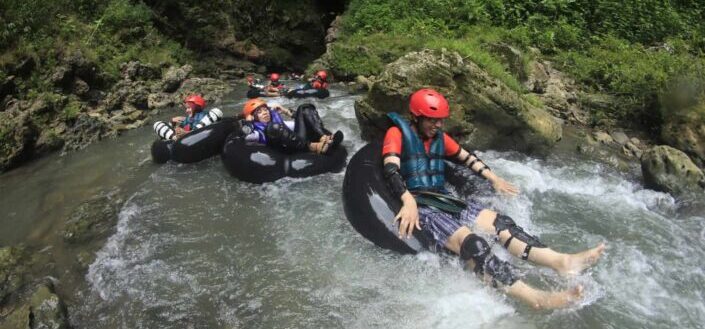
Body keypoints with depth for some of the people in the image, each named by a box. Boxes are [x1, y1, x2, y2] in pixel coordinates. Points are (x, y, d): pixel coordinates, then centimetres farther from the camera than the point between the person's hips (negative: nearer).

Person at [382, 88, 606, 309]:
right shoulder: (397, 133, -5)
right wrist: (409, 203, -35)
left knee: (500, 223, -11)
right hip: (417, 205, -8)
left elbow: (466, 158, 31)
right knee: (469, 242, -30)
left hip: (443, 200, 9)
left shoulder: (439, 137, 17)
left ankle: (562, 261, -24)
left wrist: (493, 179, 29)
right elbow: (391, 170, -20)